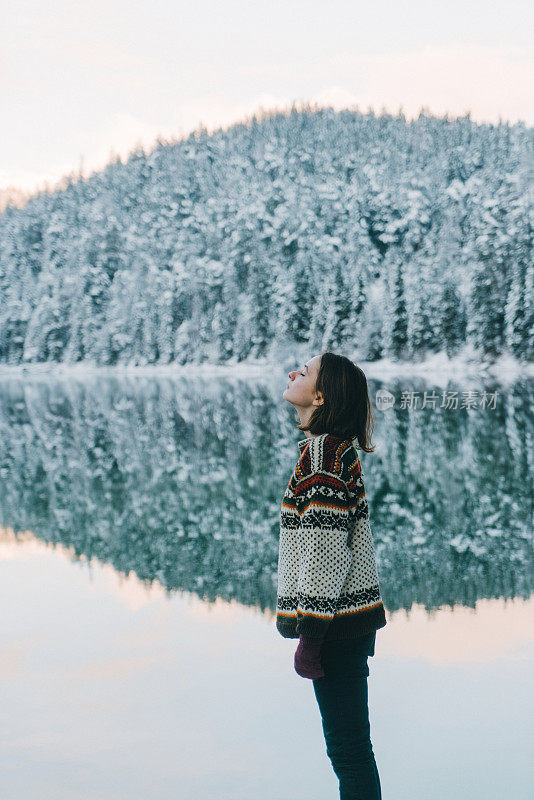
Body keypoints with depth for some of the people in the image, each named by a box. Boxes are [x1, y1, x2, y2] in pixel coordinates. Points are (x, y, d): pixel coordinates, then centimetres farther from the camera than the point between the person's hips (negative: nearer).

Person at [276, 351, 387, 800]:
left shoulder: (323, 451, -16)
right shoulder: (339, 447, 13)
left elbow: (325, 549, -20)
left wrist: (309, 635, -19)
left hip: (337, 626, -10)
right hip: (351, 620, 10)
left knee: (349, 748, -3)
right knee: (349, 746, 16)